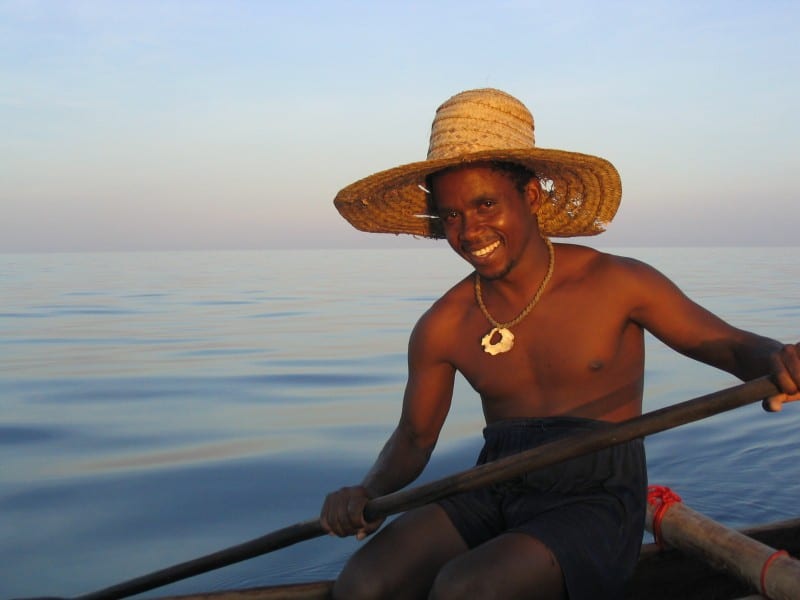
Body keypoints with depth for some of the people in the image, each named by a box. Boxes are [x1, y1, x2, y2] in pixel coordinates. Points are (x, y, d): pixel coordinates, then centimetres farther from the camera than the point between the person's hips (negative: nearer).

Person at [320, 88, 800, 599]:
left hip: (595, 505, -3)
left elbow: (729, 344, 0)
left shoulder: (616, 285, -6)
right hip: (493, 496, 4)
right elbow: (414, 438, 12)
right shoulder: (443, 328, 1)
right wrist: (366, 492, -9)